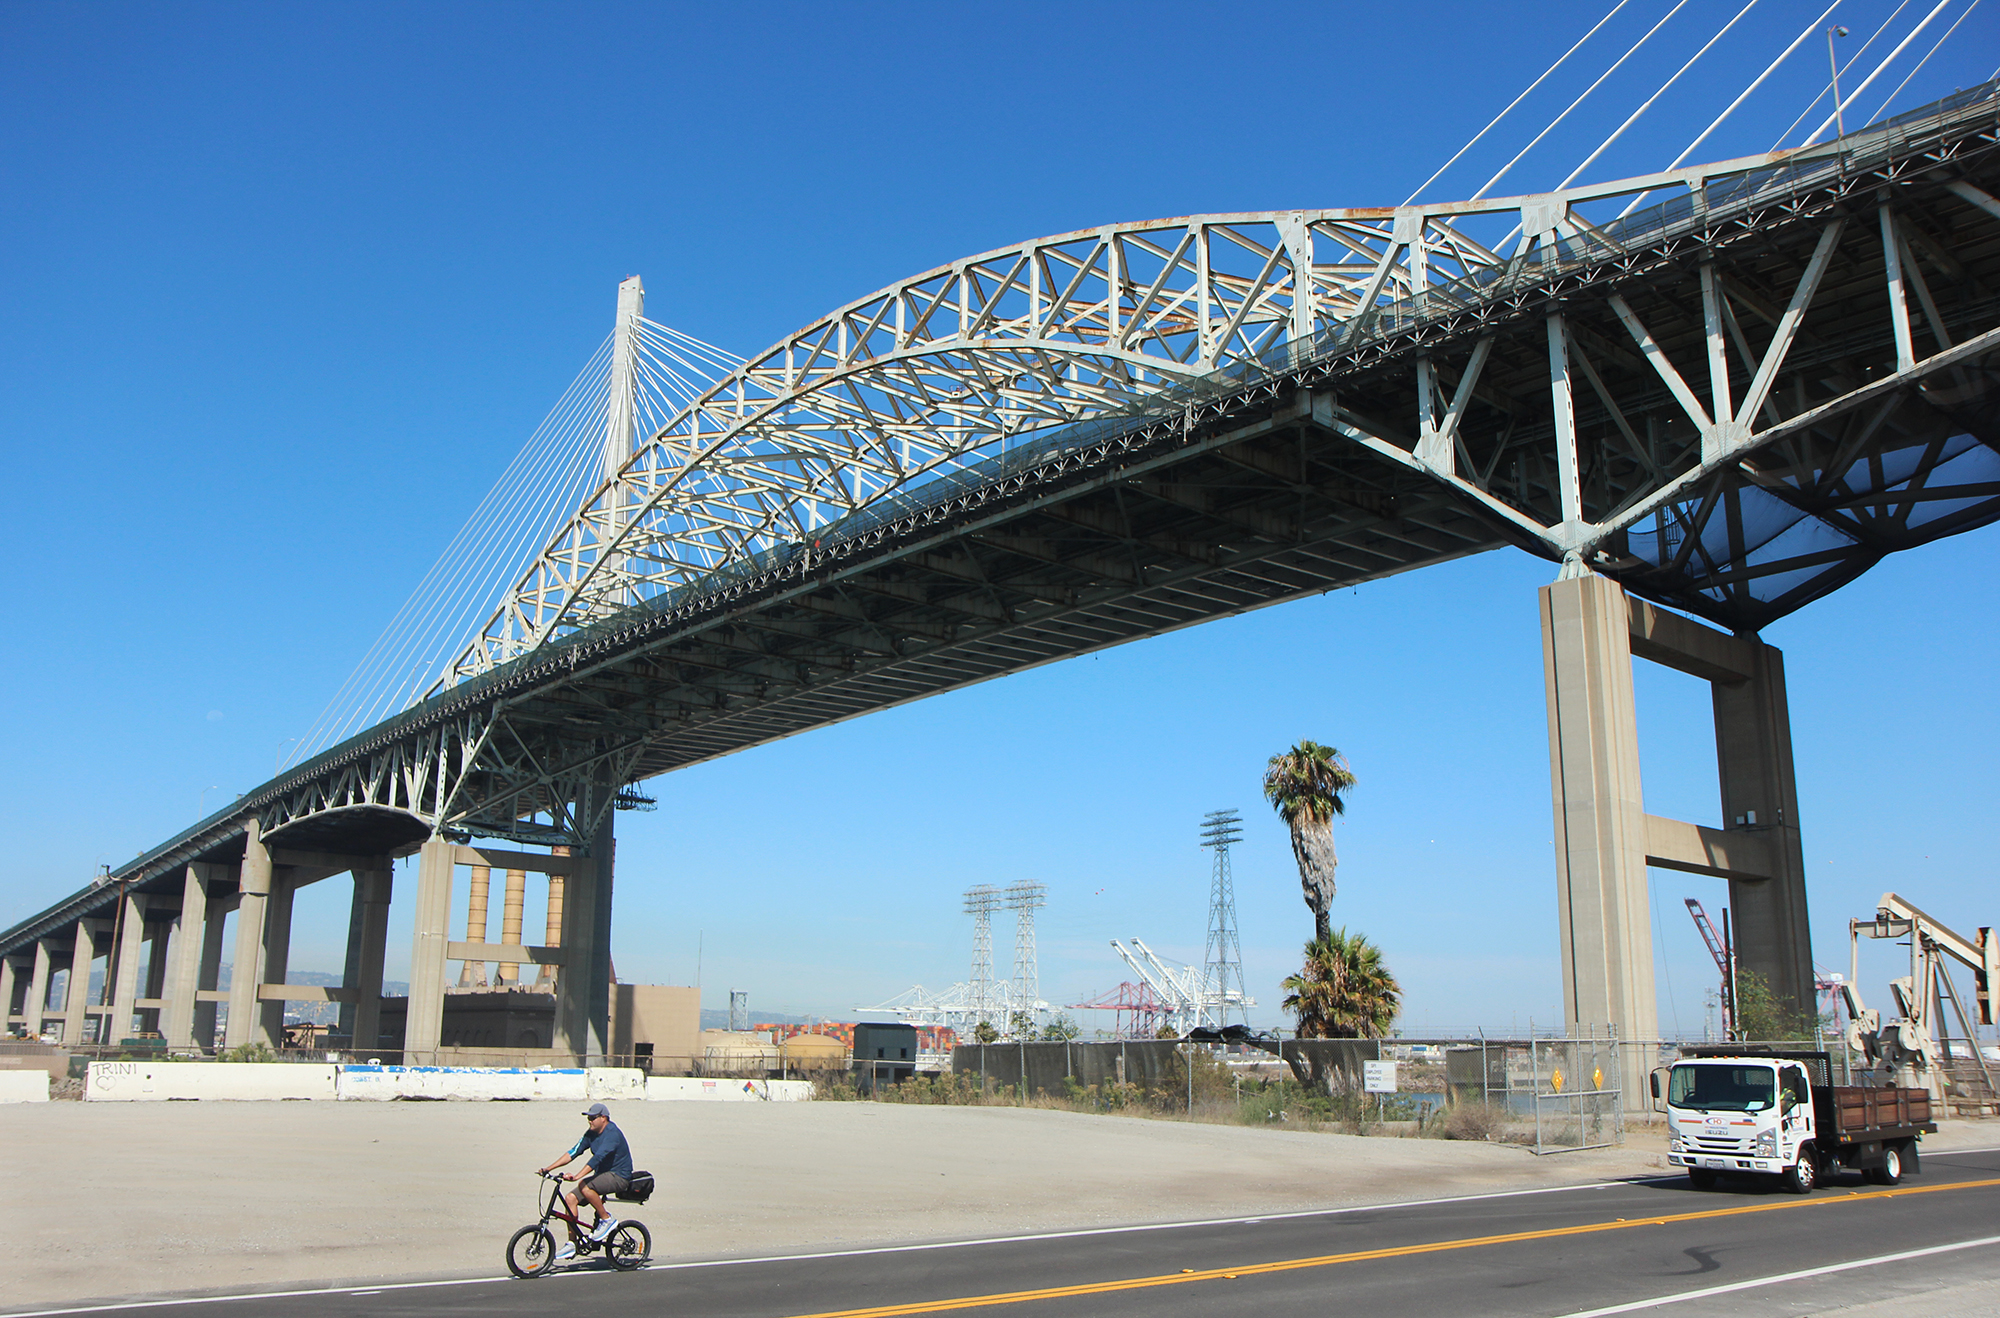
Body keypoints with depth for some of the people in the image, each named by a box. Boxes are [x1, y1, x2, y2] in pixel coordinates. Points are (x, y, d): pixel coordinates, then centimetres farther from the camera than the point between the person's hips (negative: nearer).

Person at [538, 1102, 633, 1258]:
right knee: (570, 1198, -4)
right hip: (602, 1175, 9)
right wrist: (548, 1168, -2)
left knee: (585, 1187, -30)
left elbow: (598, 1157, -31)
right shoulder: (591, 1133, 8)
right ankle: (571, 1244, 4)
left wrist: (578, 1176, -41)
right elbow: (573, 1153, 7)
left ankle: (607, 1219, -12)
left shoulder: (612, 1133, -19)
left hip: (619, 1176, -9)